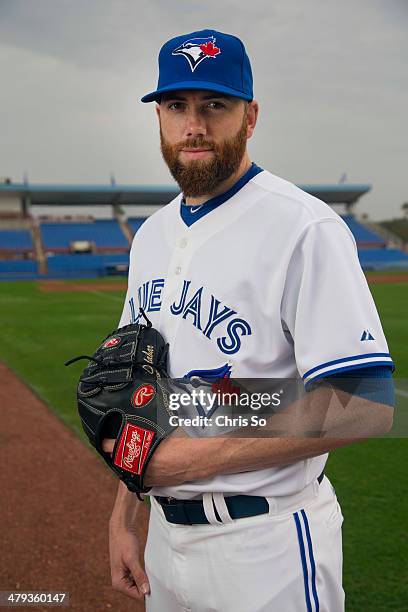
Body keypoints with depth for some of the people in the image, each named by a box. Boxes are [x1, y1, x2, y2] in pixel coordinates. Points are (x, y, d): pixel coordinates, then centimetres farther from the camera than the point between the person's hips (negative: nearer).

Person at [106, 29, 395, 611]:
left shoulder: (305, 229, -17)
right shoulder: (151, 235, 8)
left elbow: (365, 405, -23)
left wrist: (197, 456, -21)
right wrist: (123, 517, 10)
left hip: (268, 544, -7)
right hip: (166, 534, 7)